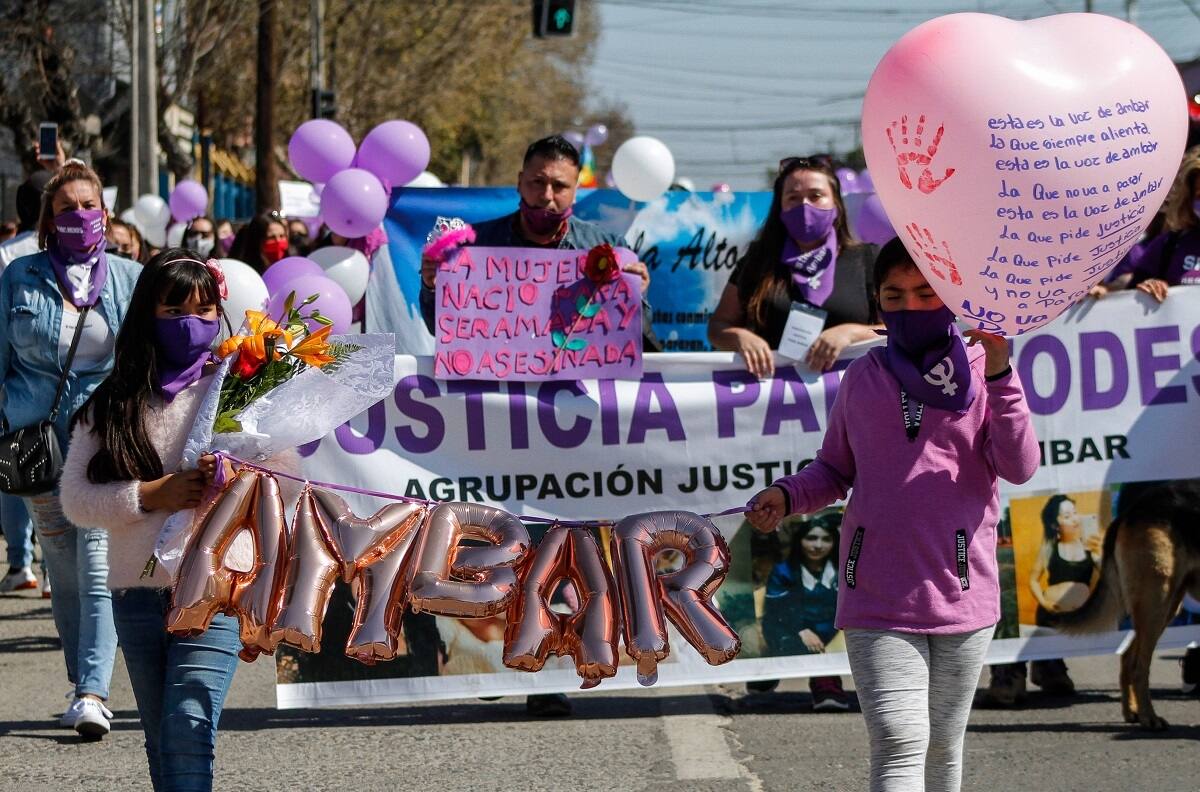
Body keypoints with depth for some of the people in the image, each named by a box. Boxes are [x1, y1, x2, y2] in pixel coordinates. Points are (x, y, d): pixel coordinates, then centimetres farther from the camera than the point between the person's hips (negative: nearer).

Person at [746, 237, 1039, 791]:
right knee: (898, 745, -14)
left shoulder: (981, 372, 3)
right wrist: (786, 495, -3)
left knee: (942, 747, 13)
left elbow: (1019, 467, -8)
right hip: (879, 600, 0)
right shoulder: (862, 380, 8)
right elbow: (834, 470, 17)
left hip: (962, 595, 0)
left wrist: (998, 371, -17)